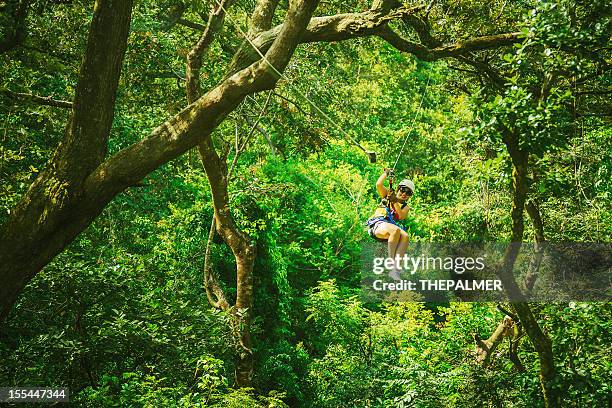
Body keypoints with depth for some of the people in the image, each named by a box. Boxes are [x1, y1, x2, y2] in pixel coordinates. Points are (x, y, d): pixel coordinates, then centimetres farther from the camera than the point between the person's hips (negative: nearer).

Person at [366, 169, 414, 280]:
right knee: (395, 230, -37)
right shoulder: (387, 195, 20)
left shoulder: (405, 207, 24)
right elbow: (379, 184, 2)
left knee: (405, 236, -32)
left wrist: (395, 202, -7)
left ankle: (395, 269, -42)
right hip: (378, 224, -3)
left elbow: (402, 216, 1)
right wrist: (386, 173, 13)